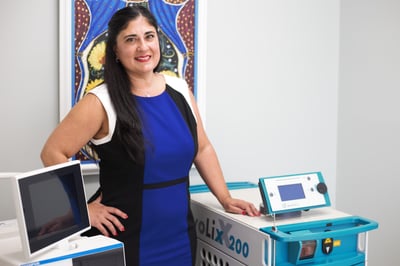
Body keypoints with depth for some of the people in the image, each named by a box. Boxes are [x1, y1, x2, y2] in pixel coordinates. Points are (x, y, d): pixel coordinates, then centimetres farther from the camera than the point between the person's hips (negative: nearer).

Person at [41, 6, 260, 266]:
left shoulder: (180, 89, 3)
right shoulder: (101, 102, -13)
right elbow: (52, 153, -9)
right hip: (125, 239, -4)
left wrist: (226, 199, 8)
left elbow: (202, 148, 11)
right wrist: (84, 208, -12)